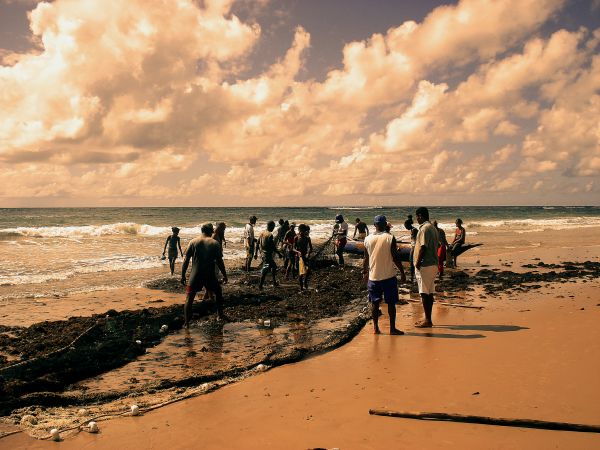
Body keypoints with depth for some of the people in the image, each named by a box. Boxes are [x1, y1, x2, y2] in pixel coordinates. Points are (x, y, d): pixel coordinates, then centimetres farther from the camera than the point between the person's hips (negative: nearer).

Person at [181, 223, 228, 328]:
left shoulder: (193, 242, 0)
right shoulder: (215, 243, -1)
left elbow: (186, 260, -2)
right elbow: (219, 261, -1)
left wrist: (183, 275, 4)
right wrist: (224, 275, 9)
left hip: (195, 275, 0)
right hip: (210, 276, 0)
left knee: (189, 298, 6)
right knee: (218, 292, 25)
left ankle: (186, 323, 0)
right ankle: (220, 315, 30)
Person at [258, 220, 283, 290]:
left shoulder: (262, 233, 7)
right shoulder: (270, 235, -18)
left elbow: (258, 244, 12)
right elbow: (273, 246, -20)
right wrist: (279, 253, -11)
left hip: (262, 253, 9)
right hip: (267, 254, -9)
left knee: (274, 266, 21)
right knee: (265, 269, -5)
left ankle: (274, 282, 29)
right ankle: (260, 285, -5)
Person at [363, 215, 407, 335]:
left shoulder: (368, 239, -1)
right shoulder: (390, 238, -11)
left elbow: (366, 258, 6)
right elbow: (395, 257, -11)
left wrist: (365, 272, 19)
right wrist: (402, 273, -1)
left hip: (373, 276, 3)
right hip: (389, 276, -3)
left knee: (375, 303, 11)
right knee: (391, 303, 6)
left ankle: (375, 328, 15)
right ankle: (392, 328, 9)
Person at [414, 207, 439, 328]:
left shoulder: (424, 228, -15)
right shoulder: (432, 228, 16)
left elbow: (423, 247, -21)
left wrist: (418, 263, -16)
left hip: (425, 265, -10)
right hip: (432, 264, 10)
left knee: (425, 293, -5)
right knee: (429, 293, 12)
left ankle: (428, 321, -1)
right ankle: (428, 319, 18)